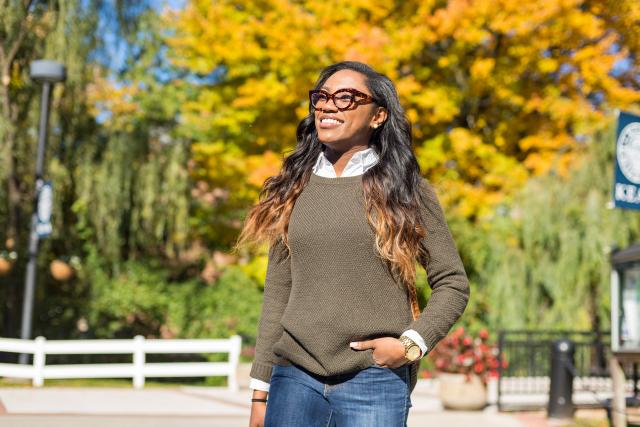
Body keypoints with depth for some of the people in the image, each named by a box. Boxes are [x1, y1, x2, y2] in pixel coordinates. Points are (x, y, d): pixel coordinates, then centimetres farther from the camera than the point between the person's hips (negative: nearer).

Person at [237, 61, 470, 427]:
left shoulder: (404, 190, 2)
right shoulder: (294, 190, 10)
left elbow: (452, 283, 5)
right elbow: (277, 293, 11)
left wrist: (412, 344, -10)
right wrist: (261, 388, 8)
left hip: (374, 381, -2)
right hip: (294, 377, 3)